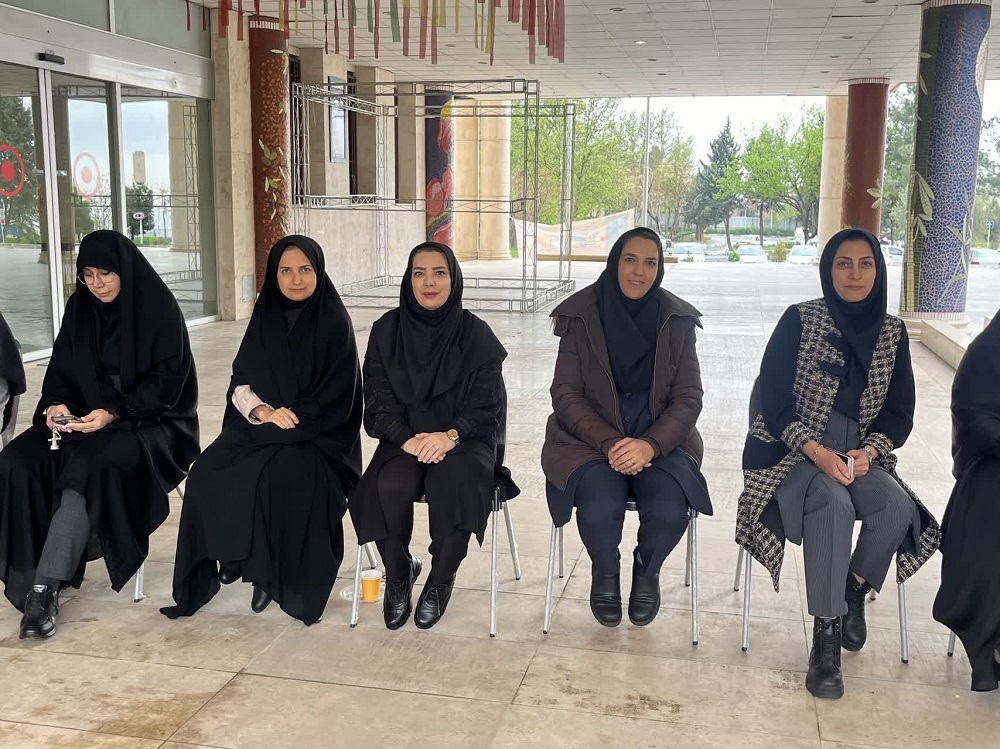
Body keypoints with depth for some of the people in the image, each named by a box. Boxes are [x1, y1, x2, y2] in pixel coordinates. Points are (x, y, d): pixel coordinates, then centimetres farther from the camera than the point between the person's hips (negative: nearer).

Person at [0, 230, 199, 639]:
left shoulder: (159, 310, -7)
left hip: (149, 422, -5)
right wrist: (57, 403, -9)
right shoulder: (80, 308, 8)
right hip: (83, 417, 6)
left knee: (91, 466, -35)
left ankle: (46, 586, -33)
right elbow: (61, 370, 13)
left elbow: (168, 380, -11)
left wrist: (114, 413, -23)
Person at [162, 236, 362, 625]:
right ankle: (240, 555, -7)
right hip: (260, 426, 4)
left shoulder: (334, 323, -4)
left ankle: (276, 573, -13)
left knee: (288, 477, -32)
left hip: (318, 434, -4)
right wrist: (263, 412, -14)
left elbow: (337, 397, -8)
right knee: (210, 473, -21)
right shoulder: (265, 318, 9)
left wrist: (294, 417, -19)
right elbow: (239, 383, 5)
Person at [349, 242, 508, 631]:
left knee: (451, 482, -34)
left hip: (463, 441, -1)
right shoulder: (387, 330, 3)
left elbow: (486, 405, -3)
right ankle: (398, 573, -1)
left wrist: (450, 435, -22)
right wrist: (407, 439, -18)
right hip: (404, 441, 1)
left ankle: (440, 580, -9)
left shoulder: (475, 334, -1)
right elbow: (379, 402, 1)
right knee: (391, 486, -31)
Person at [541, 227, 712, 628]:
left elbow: (688, 397, -1)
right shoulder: (582, 316, -2)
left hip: (659, 439, 1)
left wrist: (650, 444, -20)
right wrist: (610, 443, -19)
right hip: (592, 439, -1)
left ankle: (647, 573, 9)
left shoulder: (676, 320, 1)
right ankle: (605, 574, 7)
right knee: (599, 510, -30)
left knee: (669, 511, -28)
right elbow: (566, 394, -4)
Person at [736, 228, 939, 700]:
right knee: (833, 503, -34)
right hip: (793, 450, -3)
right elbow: (773, 399, -8)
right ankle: (825, 633, -23)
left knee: (898, 508, -27)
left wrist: (867, 452, -13)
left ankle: (854, 590, 2)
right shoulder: (799, 320, -4)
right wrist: (817, 452, -21)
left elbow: (900, 412, 7)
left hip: (861, 453, 4)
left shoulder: (892, 332, 8)